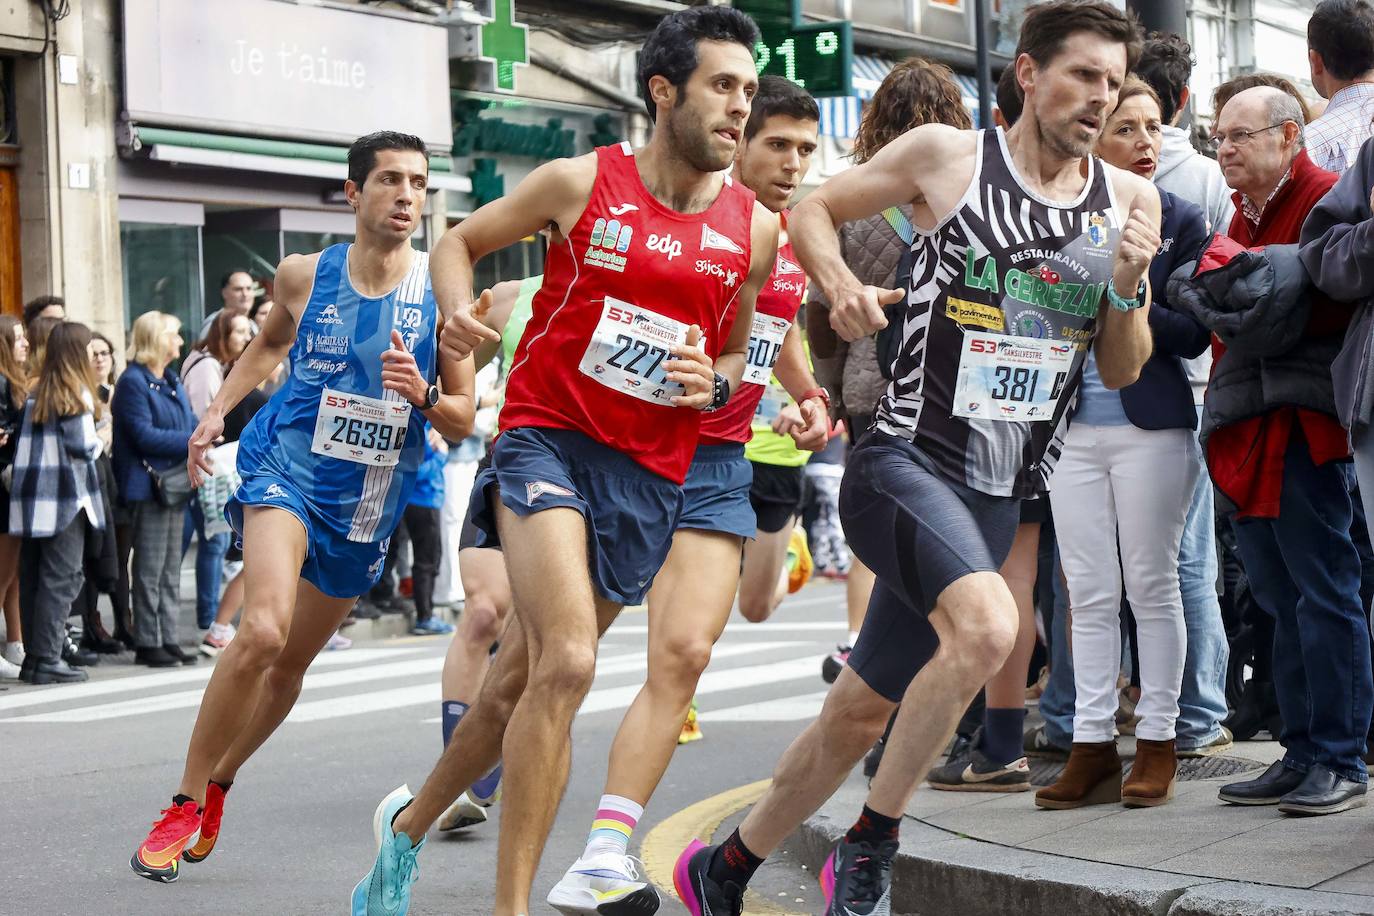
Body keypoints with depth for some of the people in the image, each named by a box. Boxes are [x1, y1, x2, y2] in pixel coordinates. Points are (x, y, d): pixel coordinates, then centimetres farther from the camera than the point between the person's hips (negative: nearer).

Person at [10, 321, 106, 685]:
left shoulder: (35, 393, 11)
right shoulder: (76, 394, -10)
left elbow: (26, 441, 9)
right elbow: (82, 445, -13)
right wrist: (99, 443, 5)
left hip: (30, 496, 7)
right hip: (65, 497, -7)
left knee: (32, 577, 9)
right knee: (60, 579, -4)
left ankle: (33, 656, 13)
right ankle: (48, 659, -5)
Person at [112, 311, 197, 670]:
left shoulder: (173, 382, 17)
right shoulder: (133, 382, -11)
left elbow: (191, 423, 18)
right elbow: (144, 435, -18)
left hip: (175, 484, 9)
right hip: (148, 487, -9)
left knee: (171, 569, 11)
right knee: (149, 569, -5)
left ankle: (168, 639, 16)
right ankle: (147, 643, 0)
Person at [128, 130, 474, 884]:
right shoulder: (303, 276, -4)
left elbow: (462, 421, -1)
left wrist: (424, 396, -22)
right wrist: (216, 410, 9)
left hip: (369, 502, 2)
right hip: (286, 469, -2)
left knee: (291, 664, 14)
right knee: (263, 629, -27)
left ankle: (219, 782, 41)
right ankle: (184, 804, -12)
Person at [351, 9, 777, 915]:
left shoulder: (755, 229, 3)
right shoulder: (580, 183, -5)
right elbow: (461, 241, 9)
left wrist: (714, 384, -5)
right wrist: (459, 309, -11)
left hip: (652, 474, 4)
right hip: (549, 438, -4)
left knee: (520, 684, 11)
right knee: (567, 662, -23)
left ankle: (410, 822, 36)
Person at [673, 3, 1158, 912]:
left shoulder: (1129, 199, 7)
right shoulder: (946, 155, -3)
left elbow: (1123, 371, 11)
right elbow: (813, 209, 10)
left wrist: (1129, 287, -9)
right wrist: (840, 285, -10)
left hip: (998, 496, 5)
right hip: (903, 464, -5)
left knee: (862, 712, 13)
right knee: (987, 624, -33)